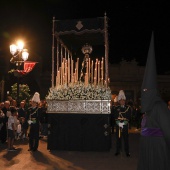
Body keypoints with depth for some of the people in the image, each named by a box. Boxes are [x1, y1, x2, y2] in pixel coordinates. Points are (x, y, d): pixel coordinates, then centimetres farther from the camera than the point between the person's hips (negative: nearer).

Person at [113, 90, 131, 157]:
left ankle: (127, 152, 10)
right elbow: (115, 117, 1)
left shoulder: (128, 108, 5)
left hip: (125, 126, -1)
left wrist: (124, 123, -13)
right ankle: (118, 151, 15)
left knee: (126, 138, 2)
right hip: (118, 126, 1)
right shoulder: (116, 109, 8)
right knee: (118, 138, 4)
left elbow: (128, 117, -1)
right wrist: (119, 123, -13)